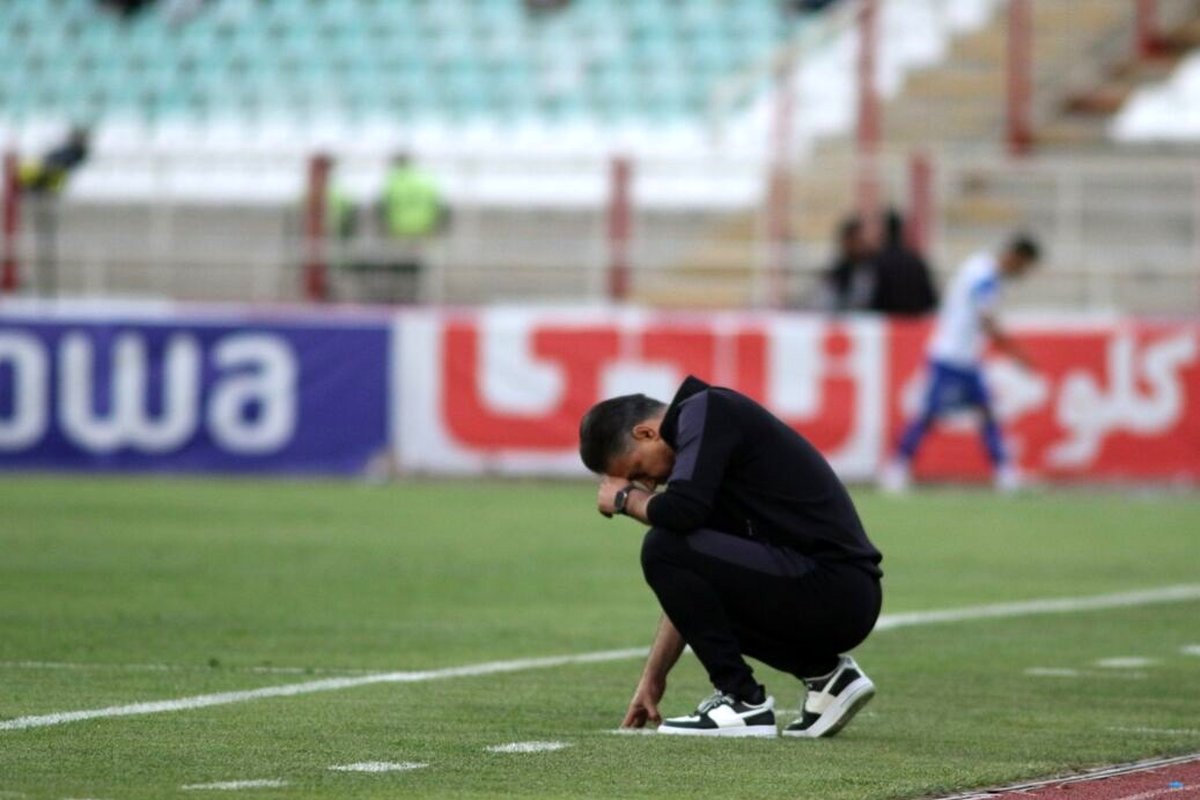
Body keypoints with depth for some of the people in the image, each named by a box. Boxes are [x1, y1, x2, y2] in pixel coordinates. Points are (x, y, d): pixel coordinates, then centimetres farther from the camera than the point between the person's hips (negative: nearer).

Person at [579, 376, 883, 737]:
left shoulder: (705, 411, -7)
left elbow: (682, 511, -23)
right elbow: (690, 591, 26)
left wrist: (625, 498, 0)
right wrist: (652, 678, 27)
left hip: (831, 591, -10)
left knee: (664, 550, -14)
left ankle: (744, 702, -7)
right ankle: (824, 672, 15)